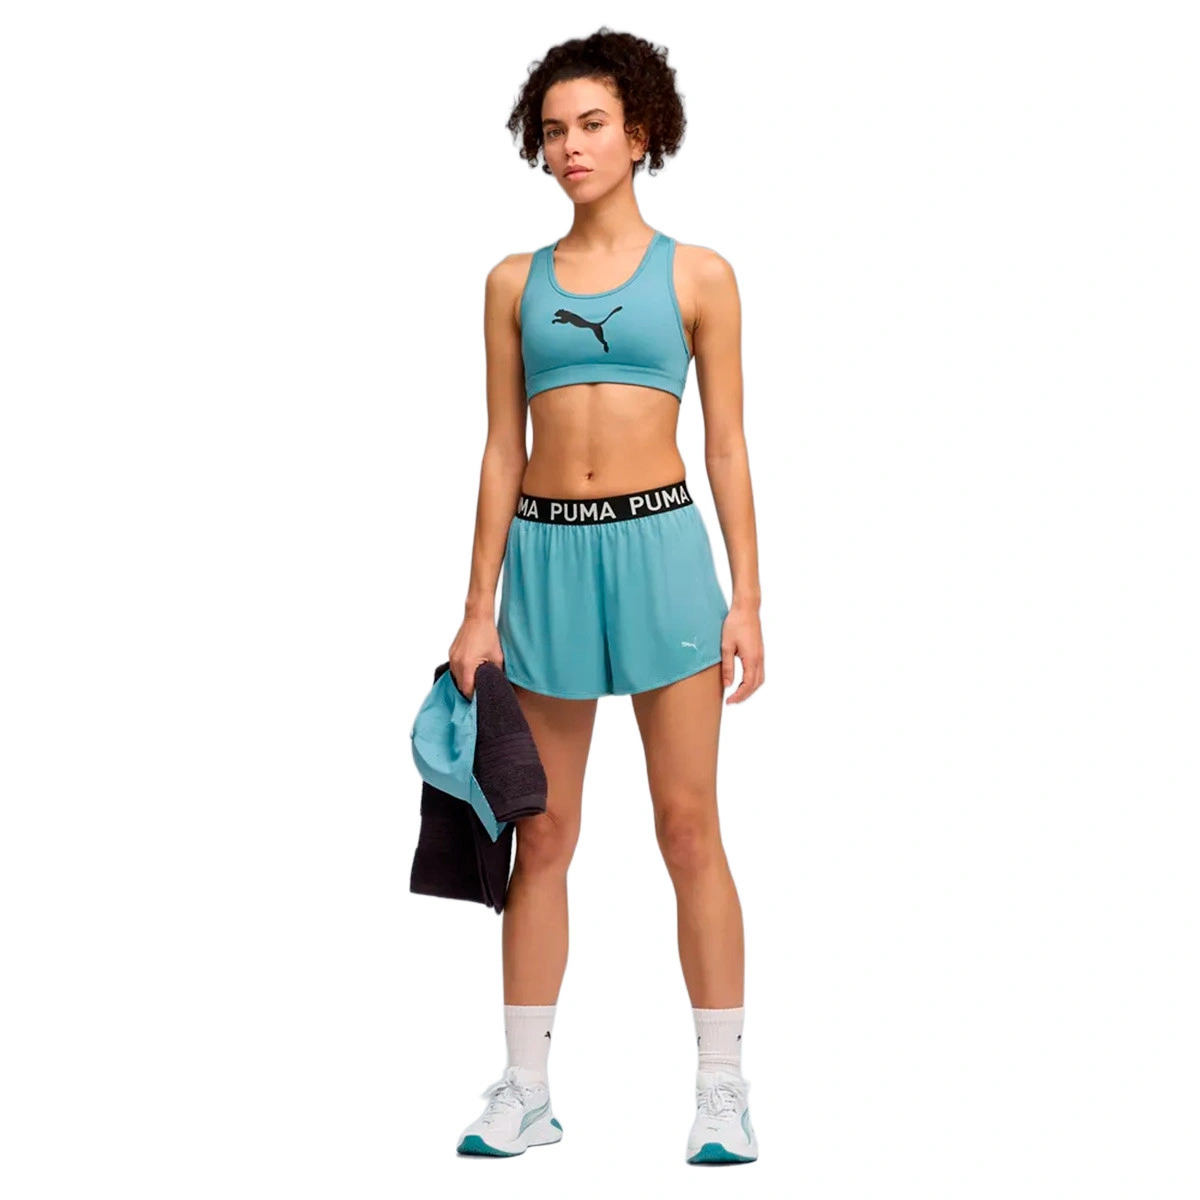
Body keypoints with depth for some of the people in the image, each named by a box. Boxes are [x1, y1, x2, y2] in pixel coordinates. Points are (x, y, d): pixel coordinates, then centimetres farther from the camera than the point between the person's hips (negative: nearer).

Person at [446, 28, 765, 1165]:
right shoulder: (514, 283, 9)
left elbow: (727, 444, 3)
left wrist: (745, 600, -3)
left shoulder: (696, 276, 4)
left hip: (658, 546, -2)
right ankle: (526, 1089, 13)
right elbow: (501, 448, 9)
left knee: (689, 826, -1)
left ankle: (721, 1085, 5)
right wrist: (479, 607, 4)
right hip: (545, 551, 2)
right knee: (542, 834, 5)